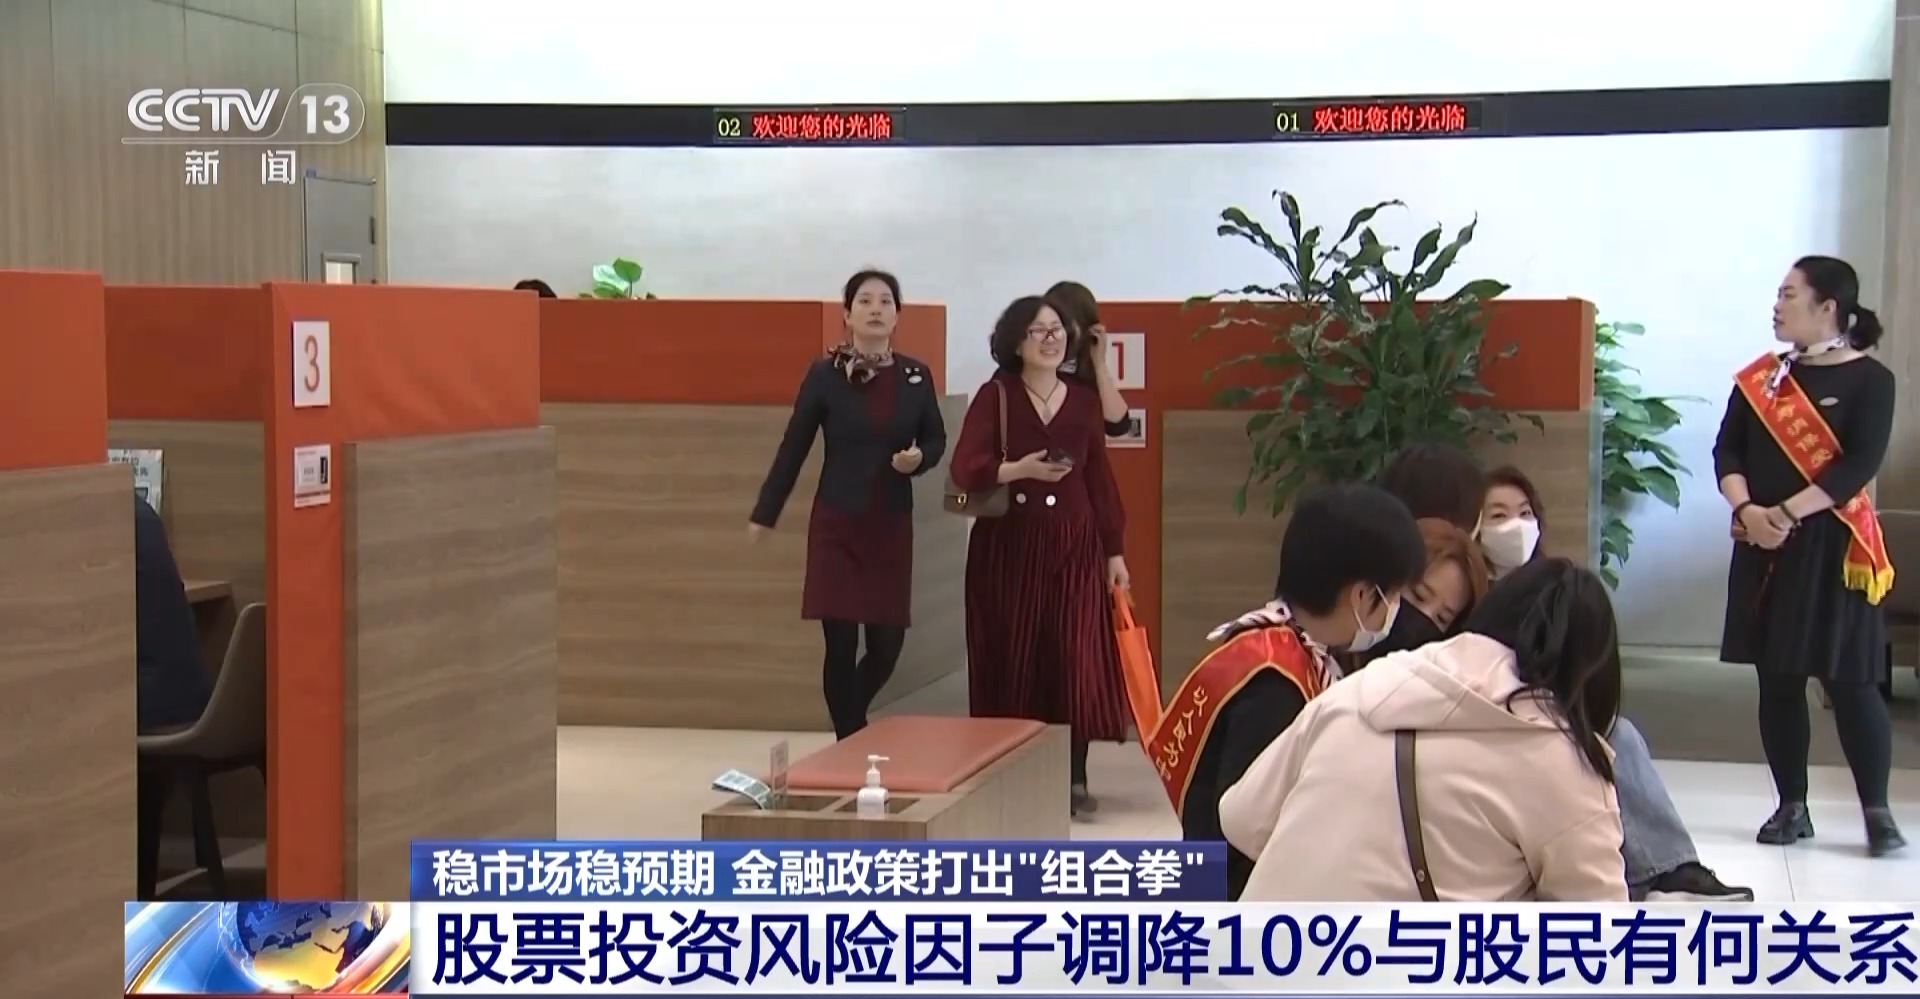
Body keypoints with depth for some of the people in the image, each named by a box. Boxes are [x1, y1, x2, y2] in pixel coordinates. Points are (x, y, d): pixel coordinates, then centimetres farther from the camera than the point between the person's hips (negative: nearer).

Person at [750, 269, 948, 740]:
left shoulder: (916, 376, 2)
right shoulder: (824, 374, -4)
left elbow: (936, 439, 12)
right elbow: (794, 447, 0)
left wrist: (919, 459, -12)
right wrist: (764, 514, 1)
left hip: (892, 526, 2)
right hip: (836, 524, -2)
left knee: (887, 644, 3)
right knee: (841, 644, -4)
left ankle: (849, 727, 30)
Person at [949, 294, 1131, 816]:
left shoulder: (1084, 400, 6)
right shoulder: (995, 396, -2)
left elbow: (1101, 480, 8)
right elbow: (964, 469, -10)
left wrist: (1115, 551, 6)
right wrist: (1019, 469, -25)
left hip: (1073, 545, 2)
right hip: (1007, 546, -2)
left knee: (1074, 658, -3)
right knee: (1013, 659, 2)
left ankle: (1075, 777, 4)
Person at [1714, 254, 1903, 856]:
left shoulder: (1869, 380, -4)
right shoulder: (1759, 378, 10)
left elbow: (1859, 466, -14)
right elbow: (1727, 451, 2)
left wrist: (1787, 514, -22)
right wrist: (1747, 509, -16)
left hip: (1831, 547, -5)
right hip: (1762, 546, 5)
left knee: (1850, 681, -4)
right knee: (1777, 680, 7)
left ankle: (1877, 813, 3)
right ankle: (1791, 807, 15)